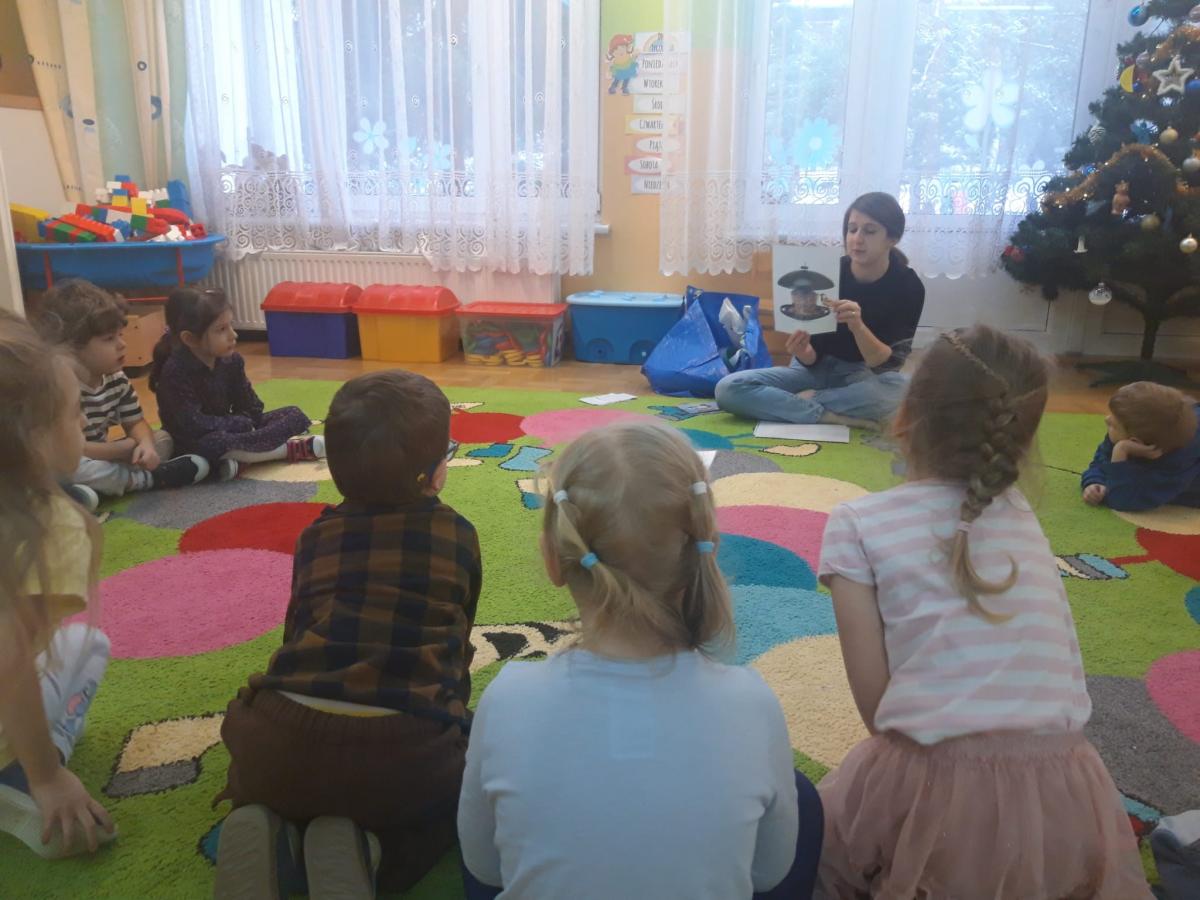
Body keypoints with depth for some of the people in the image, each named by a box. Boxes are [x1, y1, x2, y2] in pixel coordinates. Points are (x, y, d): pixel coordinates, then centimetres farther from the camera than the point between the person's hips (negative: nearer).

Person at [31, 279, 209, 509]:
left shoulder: (116, 380, -3)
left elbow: (136, 423, 5)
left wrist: (146, 444, -20)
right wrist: (127, 448, -19)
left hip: (98, 458, 7)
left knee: (163, 439, 1)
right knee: (68, 467, -39)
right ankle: (146, 478, -20)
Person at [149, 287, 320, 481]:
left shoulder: (231, 359, -1)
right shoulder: (175, 371, -21)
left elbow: (249, 405, 4)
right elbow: (192, 424, -27)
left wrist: (245, 423, -15)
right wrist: (239, 424, -22)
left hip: (229, 428, 7)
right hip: (196, 442, -7)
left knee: (294, 415, 1)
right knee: (216, 443, -42)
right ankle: (292, 449, -28)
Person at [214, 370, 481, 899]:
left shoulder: (316, 535, 20)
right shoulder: (458, 535, 14)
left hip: (283, 738, 4)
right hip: (405, 747, -4)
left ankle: (262, 822, 5)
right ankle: (360, 842, 1)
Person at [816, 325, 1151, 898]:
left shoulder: (859, 524, -3)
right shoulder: (1022, 514, 9)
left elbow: (875, 703, -5)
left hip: (934, 793, -3)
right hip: (1067, 808, 4)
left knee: (824, 831, 26)